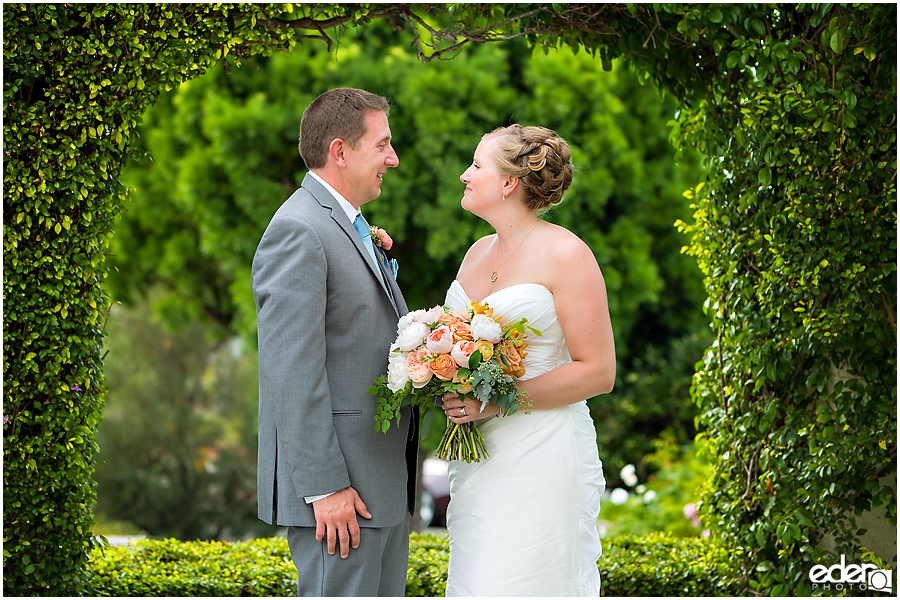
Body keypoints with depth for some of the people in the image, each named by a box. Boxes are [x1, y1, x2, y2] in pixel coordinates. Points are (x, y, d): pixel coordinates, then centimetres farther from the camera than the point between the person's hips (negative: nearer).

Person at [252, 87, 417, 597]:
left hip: (384, 485, 10)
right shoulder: (298, 231, -14)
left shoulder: (352, 229, 18)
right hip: (340, 491, -10)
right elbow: (292, 375, -20)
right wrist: (324, 488, -21)